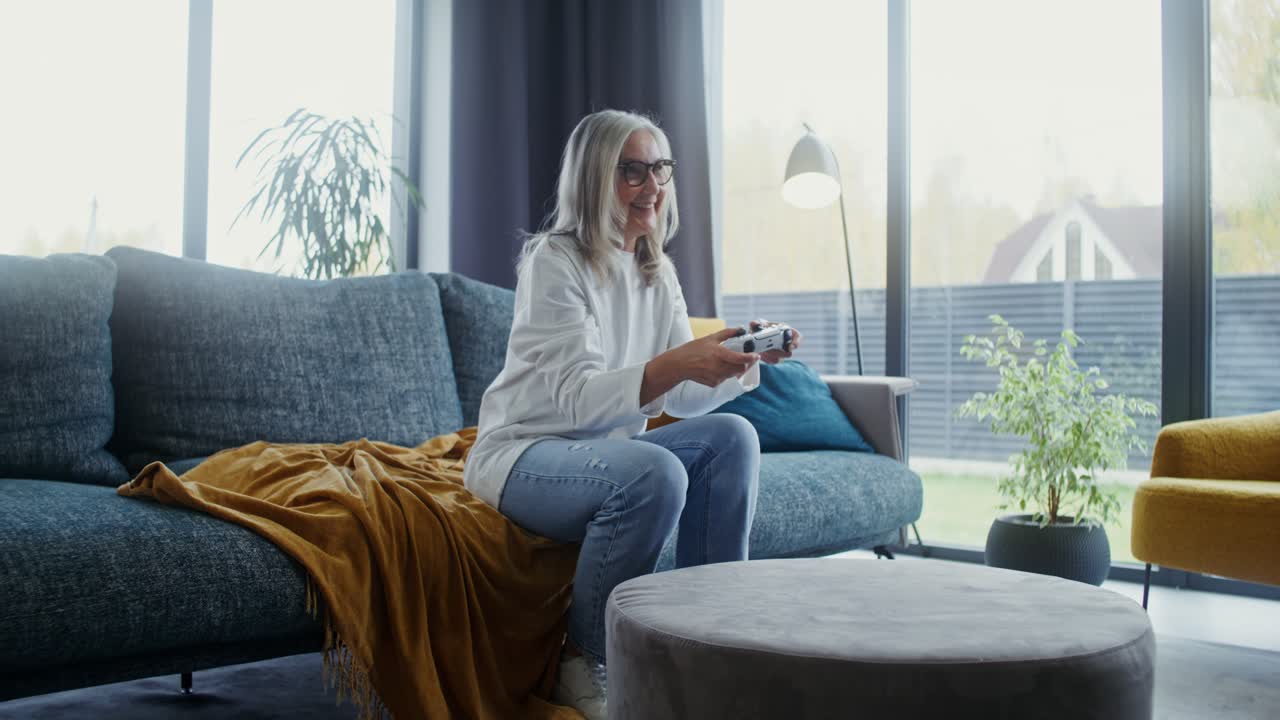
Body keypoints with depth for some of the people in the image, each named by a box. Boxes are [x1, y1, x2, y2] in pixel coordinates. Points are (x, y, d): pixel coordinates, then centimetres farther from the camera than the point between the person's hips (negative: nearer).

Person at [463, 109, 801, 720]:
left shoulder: (657, 274, 8)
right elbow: (579, 399, -25)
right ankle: (585, 667, -15)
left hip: (605, 450, 7)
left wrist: (737, 357, -17)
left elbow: (681, 398, 2)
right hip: (523, 453, -7)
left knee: (731, 436, -16)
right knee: (654, 473, -34)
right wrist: (679, 362, -40)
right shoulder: (554, 261, -14)